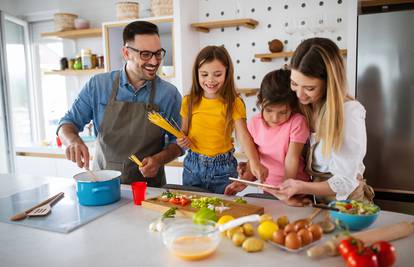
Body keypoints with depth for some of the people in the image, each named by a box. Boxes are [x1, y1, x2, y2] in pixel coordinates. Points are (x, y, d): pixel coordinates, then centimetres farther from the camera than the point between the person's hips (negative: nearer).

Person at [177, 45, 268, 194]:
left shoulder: (233, 103, -9)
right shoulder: (189, 101, 0)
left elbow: (244, 135, -18)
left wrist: (254, 162, -34)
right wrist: (182, 141, -11)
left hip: (222, 169, -2)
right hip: (192, 166, 3)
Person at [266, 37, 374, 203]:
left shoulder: (350, 111, -17)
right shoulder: (299, 105, -1)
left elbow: (346, 182, -15)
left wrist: (302, 188, -30)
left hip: (345, 202, -4)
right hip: (313, 198, 4)